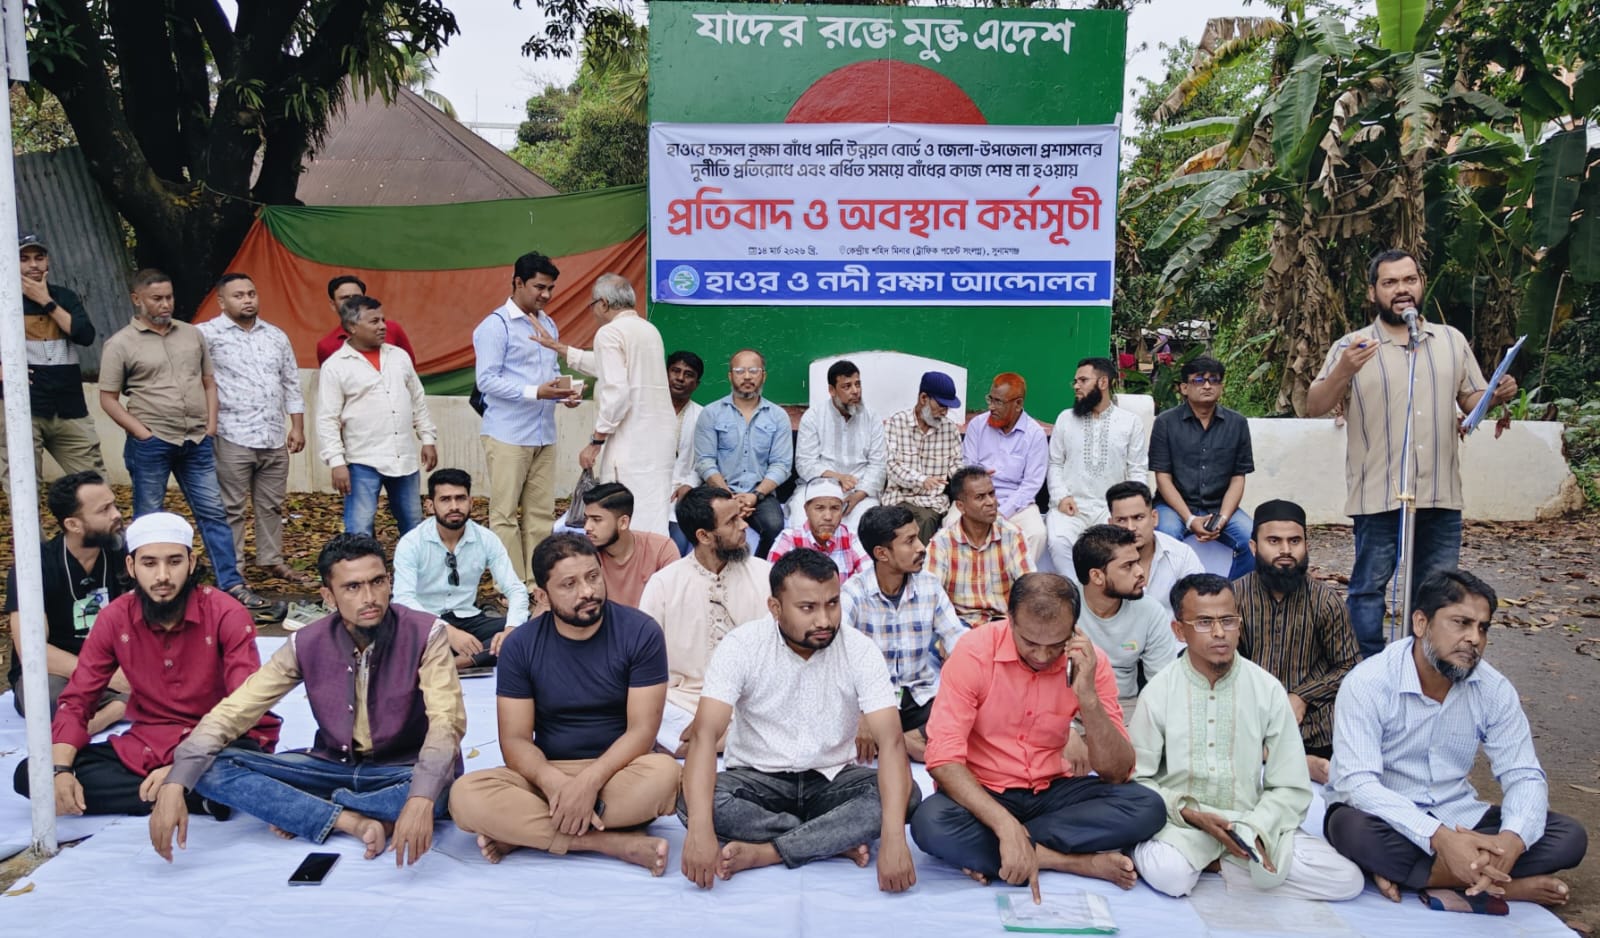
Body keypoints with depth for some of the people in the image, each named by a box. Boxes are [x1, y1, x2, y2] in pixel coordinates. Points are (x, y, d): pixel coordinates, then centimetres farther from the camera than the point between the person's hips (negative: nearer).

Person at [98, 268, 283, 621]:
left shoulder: (191, 334, 10)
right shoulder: (120, 344, -2)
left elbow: (209, 383, 15)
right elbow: (108, 399, -3)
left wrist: (211, 427, 4)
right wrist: (143, 434, -10)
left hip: (196, 442, 4)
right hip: (150, 445, -4)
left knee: (213, 513, 3)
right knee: (149, 520, 6)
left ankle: (233, 588, 5)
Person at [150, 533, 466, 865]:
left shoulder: (424, 634, -20)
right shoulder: (307, 645, -11)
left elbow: (446, 720, -31)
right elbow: (232, 711, -11)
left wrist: (421, 798, -48)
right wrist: (174, 785, -26)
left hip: (401, 771, -3)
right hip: (332, 766, 3)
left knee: (444, 787, -39)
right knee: (211, 767, -15)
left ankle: (302, 812, -15)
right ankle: (353, 821, -23)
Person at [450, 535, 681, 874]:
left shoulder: (640, 632, -9)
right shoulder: (521, 645, -3)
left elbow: (642, 729, -13)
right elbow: (515, 739, -6)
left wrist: (588, 782, -27)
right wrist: (555, 783, -26)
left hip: (618, 771, -1)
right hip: (547, 775, 2)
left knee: (664, 773, -35)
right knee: (466, 796, -26)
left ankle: (523, 832, -21)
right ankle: (619, 843, -25)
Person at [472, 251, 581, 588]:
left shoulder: (548, 324, 15)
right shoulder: (496, 325, -7)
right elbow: (487, 380, -13)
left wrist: (563, 392, 0)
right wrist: (535, 392, -21)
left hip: (544, 434, 7)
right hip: (508, 435, -7)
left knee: (541, 512, 7)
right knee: (505, 514, -1)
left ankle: (538, 583, 14)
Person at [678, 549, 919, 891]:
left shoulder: (861, 651, -15)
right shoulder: (741, 646, -16)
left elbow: (891, 741, -23)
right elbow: (705, 734, -25)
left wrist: (893, 839, -39)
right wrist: (700, 829, -41)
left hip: (831, 782, 1)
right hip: (756, 779, 0)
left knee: (906, 796, -27)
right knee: (691, 802, -31)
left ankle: (763, 852, -25)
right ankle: (838, 842, -19)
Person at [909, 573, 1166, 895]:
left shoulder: (1091, 663, -10)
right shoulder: (974, 652, -18)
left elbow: (1117, 773, -10)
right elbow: (943, 759, -22)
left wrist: (1087, 696, -25)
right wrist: (1007, 827, -34)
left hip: (1052, 791, 2)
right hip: (982, 794, -2)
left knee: (1147, 808, -22)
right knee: (931, 823, -34)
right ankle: (1081, 863, -21)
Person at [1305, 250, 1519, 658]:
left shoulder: (1452, 340, 12)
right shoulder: (1352, 347, -1)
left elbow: (1471, 401, 17)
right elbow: (1313, 407, -8)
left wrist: (1497, 395, -6)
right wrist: (1344, 371, -26)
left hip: (1441, 494, 4)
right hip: (1378, 496, -4)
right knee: (1369, 587, 2)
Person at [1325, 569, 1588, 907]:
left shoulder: (1494, 689, -3)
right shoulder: (1367, 683, -19)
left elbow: (1523, 775, -5)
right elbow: (1357, 783, -27)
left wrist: (1512, 839, -28)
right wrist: (1440, 839, -40)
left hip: (1456, 818, 5)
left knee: (1569, 837, -13)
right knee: (1353, 829, -38)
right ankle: (1503, 884, -20)